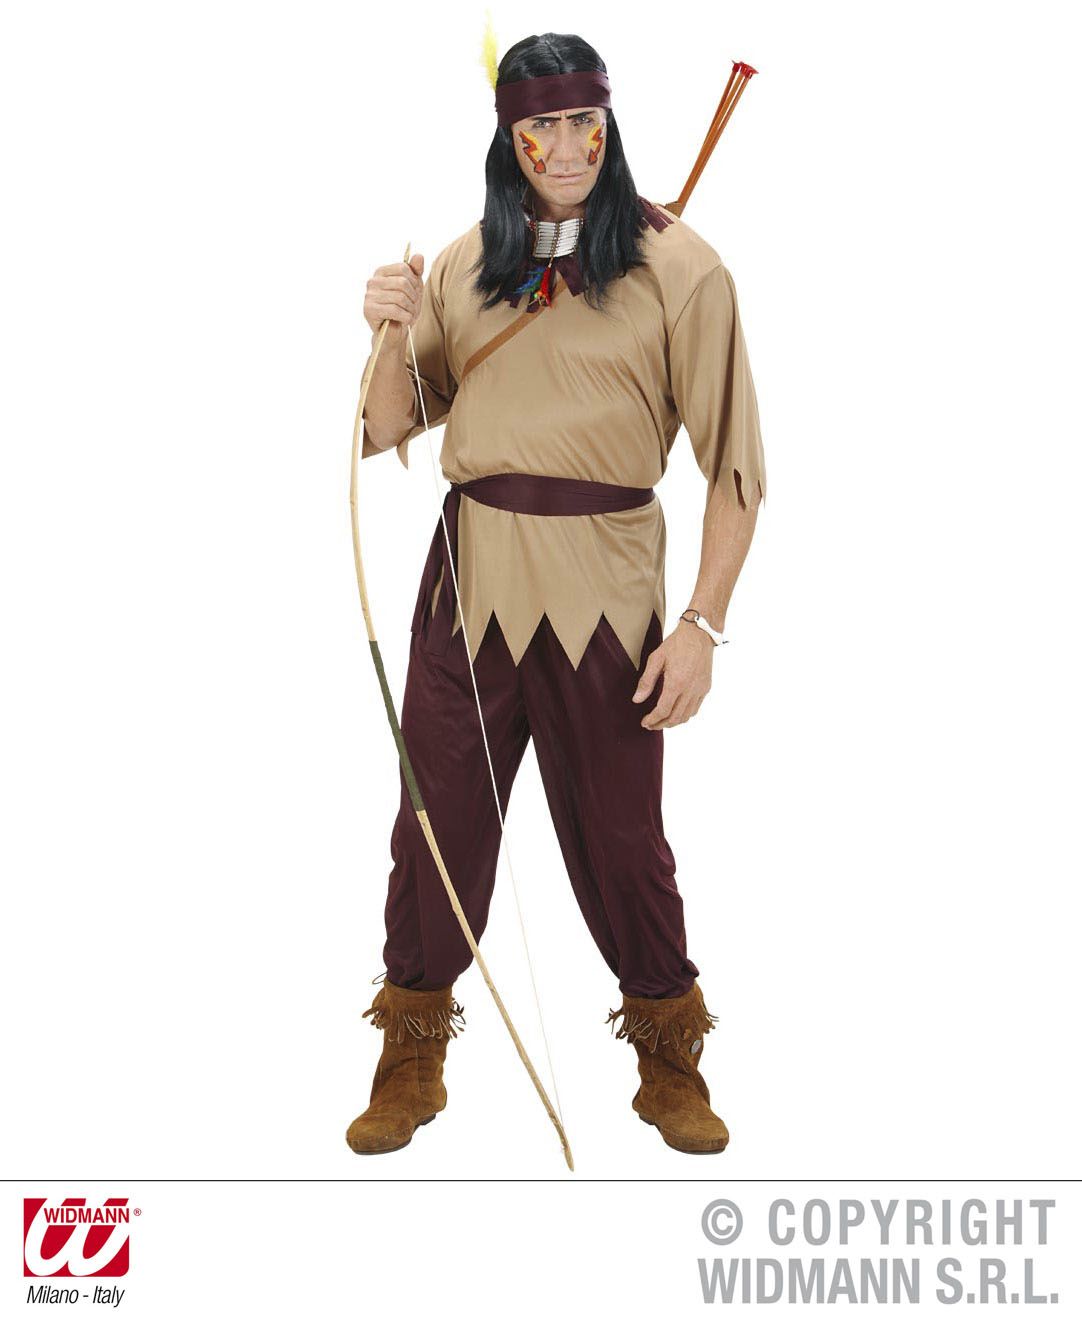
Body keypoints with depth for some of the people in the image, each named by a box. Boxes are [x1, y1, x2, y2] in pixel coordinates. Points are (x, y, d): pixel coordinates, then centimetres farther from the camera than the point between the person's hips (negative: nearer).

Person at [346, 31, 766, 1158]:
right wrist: (393, 338, -9)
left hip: (602, 585, -3)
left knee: (620, 833, 6)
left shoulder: (678, 269, -3)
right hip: (471, 574, 3)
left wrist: (703, 623, -11)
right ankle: (412, 1063, 28)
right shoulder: (463, 266, 8)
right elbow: (389, 434, 10)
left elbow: (733, 465, -5)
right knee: (436, 816, 8)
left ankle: (669, 1063, 30)